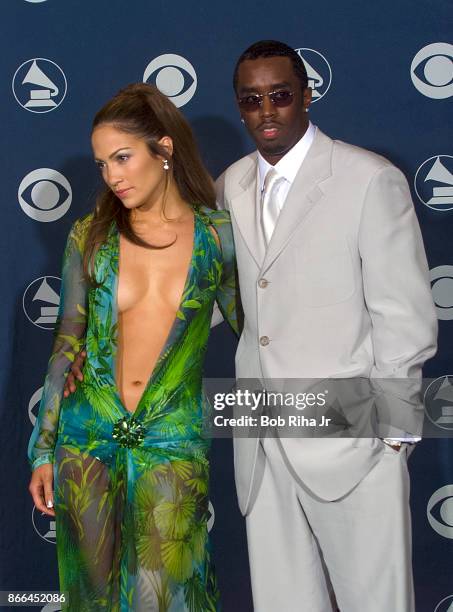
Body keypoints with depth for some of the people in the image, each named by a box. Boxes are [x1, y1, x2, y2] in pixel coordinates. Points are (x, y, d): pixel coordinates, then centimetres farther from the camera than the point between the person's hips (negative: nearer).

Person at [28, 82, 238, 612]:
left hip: (172, 441, -1)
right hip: (87, 436, 2)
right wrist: (43, 450, 5)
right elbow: (67, 344, 4)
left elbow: (250, 329, 10)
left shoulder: (218, 235, -2)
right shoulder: (91, 235, 0)